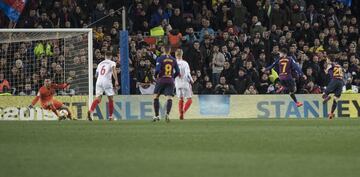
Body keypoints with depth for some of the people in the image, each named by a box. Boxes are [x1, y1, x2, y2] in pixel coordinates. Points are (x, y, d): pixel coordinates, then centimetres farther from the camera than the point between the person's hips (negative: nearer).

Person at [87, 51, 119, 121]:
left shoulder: (100, 63, 23)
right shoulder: (112, 63, 8)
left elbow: (96, 75, 31)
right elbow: (114, 71, -12)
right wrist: (116, 81, -17)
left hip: (99, 81, 4)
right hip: (107, 81, -4)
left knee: (98, 98, -6)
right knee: (110, 99, 12)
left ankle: (90, 111, -32)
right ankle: (110, 116, 15)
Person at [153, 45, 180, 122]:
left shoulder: (160, 58, -5)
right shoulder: (173, 59, 6)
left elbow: (157, 69, -15)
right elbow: (177, 72, 8)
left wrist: (156, 76, 4)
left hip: (161, 80, -2)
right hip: (170, 81, 2)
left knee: (155, 96, 12)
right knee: (169, 98, -2)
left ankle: (156, 116, 9)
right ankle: (167, 114, -24)